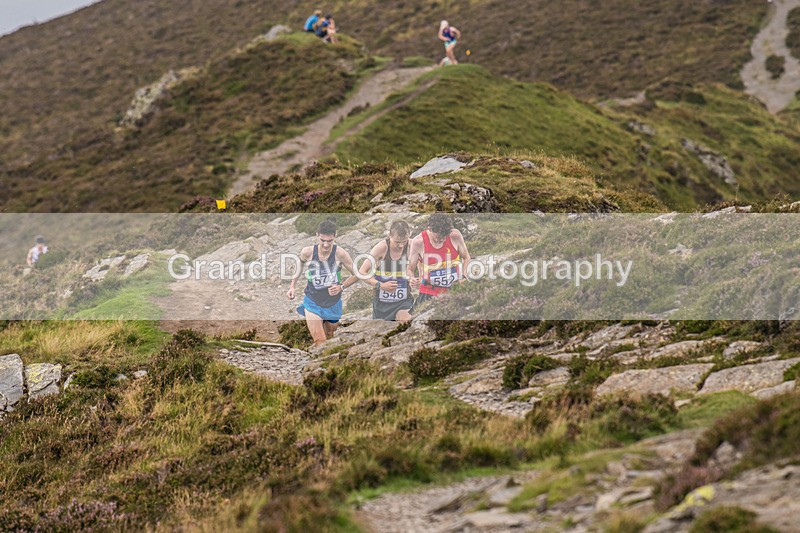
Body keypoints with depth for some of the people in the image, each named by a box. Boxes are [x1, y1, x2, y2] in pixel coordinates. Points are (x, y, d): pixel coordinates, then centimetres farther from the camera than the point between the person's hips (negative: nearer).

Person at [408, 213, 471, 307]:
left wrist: (463, 277, -5)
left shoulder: (455, 236, -8)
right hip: (429, 294, -2)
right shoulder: (418, 242, -12)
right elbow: (410, 269, -4)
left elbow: (466, 258, 8)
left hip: (454, 291, 2)